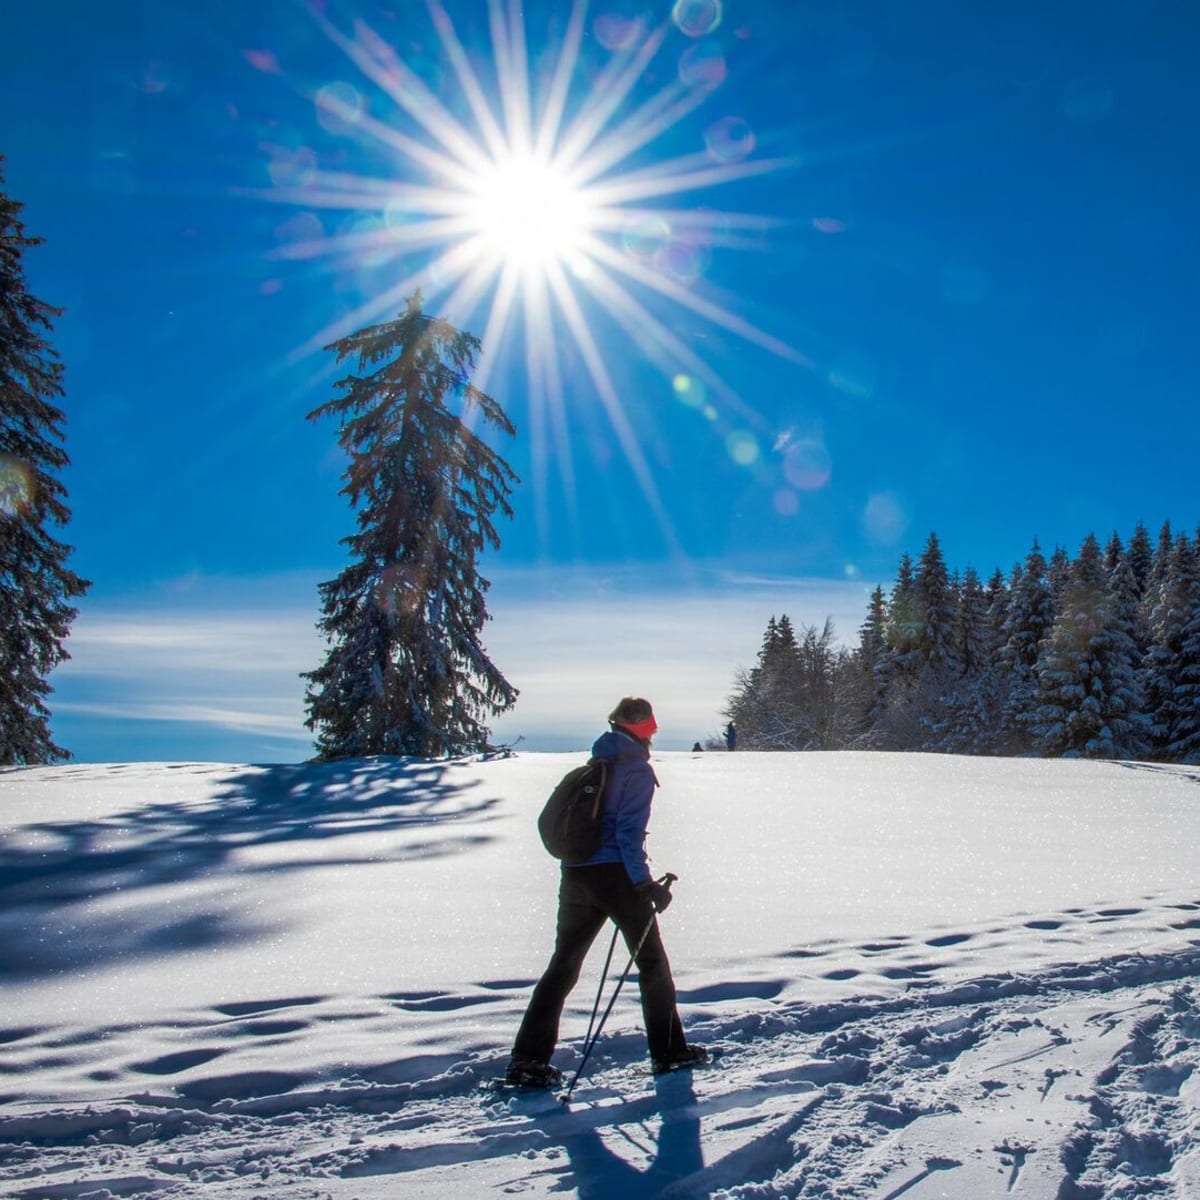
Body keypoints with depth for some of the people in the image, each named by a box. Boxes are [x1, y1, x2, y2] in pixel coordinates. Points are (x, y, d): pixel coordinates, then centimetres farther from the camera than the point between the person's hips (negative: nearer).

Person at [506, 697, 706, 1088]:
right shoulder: (637, 769, -7)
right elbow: (629, 831, -16)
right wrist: (644, 883, -18)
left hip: (575, 875, 6)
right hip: (614, 875, -6)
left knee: (562, 966, 10)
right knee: (652, 962, 9)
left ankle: (528, 1060, 4)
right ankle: (668, 1051, 16)